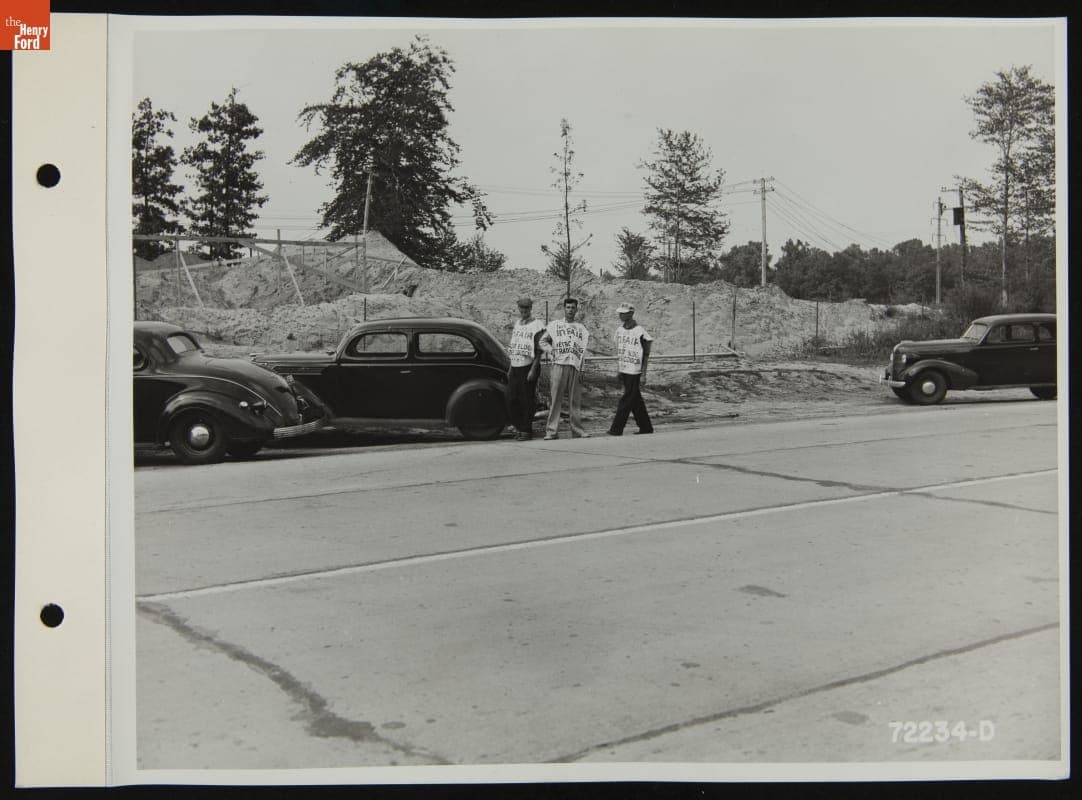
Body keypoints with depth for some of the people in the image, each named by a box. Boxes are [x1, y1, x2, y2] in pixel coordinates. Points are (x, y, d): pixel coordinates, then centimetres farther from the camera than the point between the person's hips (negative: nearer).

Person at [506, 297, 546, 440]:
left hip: (528, 367, -7)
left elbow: (539, 351, -11)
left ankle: (527, 431, 6)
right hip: (515, 367, 7)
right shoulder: (517, 324, 16)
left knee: (527, 401, -3)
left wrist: (533, 369, -18)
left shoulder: (537, 326, -7)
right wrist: (510, 367, 17)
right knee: (511, 400, 7)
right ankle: (520, 428, 20)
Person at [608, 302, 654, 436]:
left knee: (626, 401, -6)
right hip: (623, 371, 7)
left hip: (634, 372, -7)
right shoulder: (619, 330, 9)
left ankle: (616, 429, -6)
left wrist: (643, 374, -12)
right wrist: (617, 371, 15)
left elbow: (646, 355, -9)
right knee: (635, 400, 12)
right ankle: (646, 427, 20)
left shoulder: (640, 332, -12)